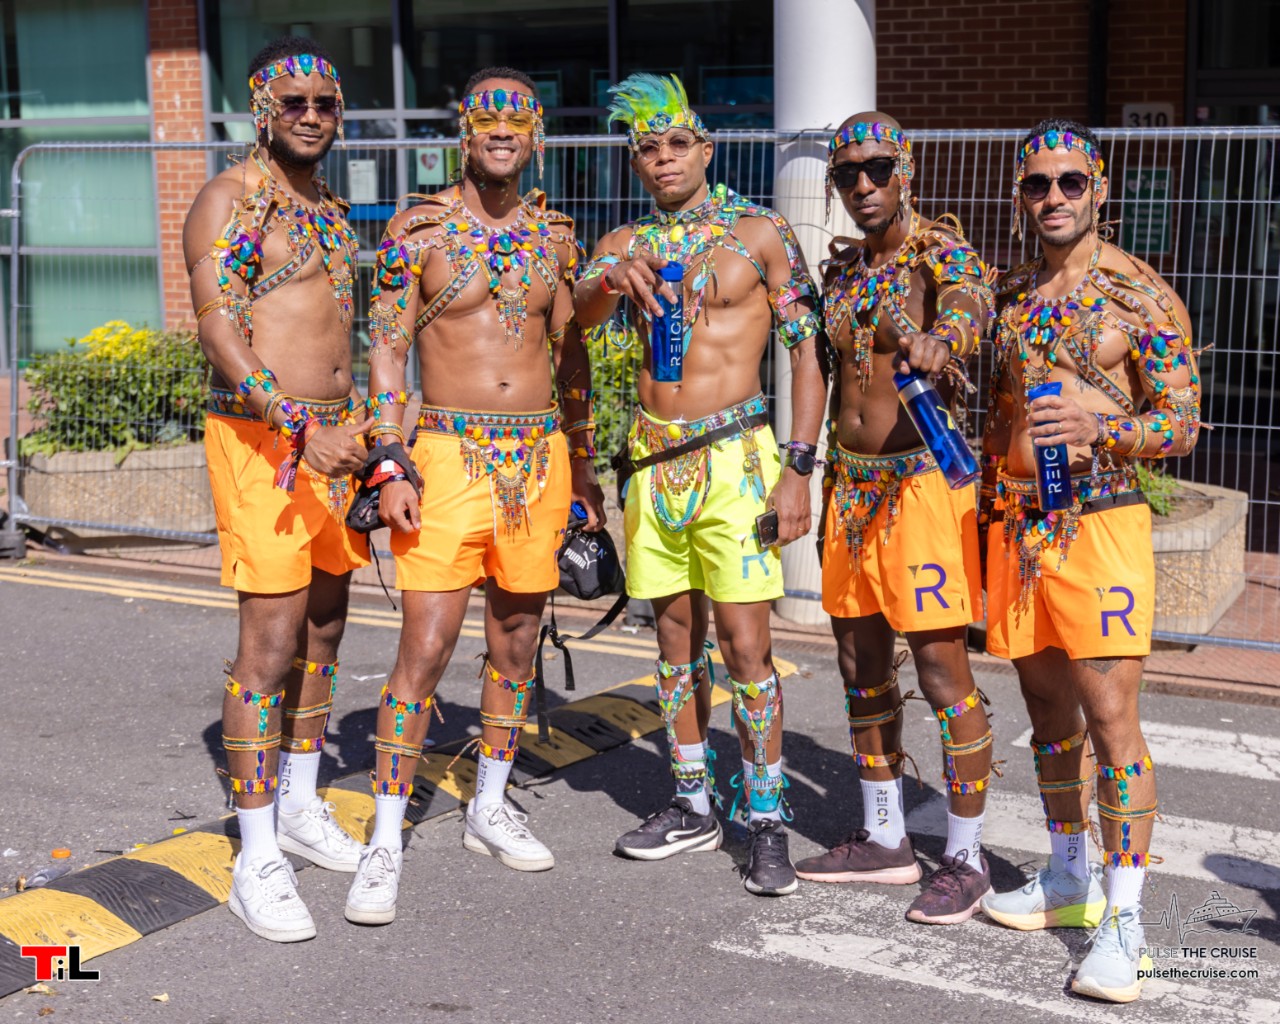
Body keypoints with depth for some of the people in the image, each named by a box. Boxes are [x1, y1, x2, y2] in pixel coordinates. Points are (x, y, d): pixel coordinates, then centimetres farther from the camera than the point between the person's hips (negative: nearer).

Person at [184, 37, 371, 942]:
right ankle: (257, 859, -4)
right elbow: (219, 332, -19)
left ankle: (301, 806, 29)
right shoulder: (232, 198, -8)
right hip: (261, 435, -8)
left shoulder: (330, 203, 17)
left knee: (324, 627, 14)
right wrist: (300, 426, -28)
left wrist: (362, 434, 19)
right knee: (271, 639, -10)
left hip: (334, 434, 8)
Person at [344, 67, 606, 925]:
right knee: (426, 647, -9)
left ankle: (491, 808, 27)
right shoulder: (417, 229, -2)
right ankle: (386, 844, -2)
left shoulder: (555, 234, 9)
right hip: (451, 455, -4)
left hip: (541, 455, 4)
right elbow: (386, 350, -4)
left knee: (517, 641, 11)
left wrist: (582, 465, 15)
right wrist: (391, 467, -12)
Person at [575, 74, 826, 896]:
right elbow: (579, 315, -7)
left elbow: (808, 353, -3)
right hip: (653, 460, 4)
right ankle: (694, 806, 23)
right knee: (677, 639, 11)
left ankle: (767, 820, 4)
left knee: (745, 643, -6)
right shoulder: (627, 243, 11)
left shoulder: (760, 232, -1)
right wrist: (613, 281, -31)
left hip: (733, 457, -4)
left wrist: (799, 468, -11)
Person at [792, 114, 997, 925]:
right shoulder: (845, 266, 12)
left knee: (942, 669, -5)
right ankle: (885, 839, 27)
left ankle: (967, 858, 7)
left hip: (924, 479, -8)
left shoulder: (936, 245, -9)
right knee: (862, 662, 14)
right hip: (855, 482, 8)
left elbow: (970, 297, -32)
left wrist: (940, 337, -56)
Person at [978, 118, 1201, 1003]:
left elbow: (1183, 425, -8)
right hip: (1014, 524, 6)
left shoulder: (1141, 295, -5)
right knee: (1050, 714, 15)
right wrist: (986, 509, 15)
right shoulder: (1006, 294, 12)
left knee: (1111, 720, -8)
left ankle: (1124, 922, -1)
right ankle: (1069, 883, 30)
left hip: (1098, 523, -6)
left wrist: (1097, 422, -25)